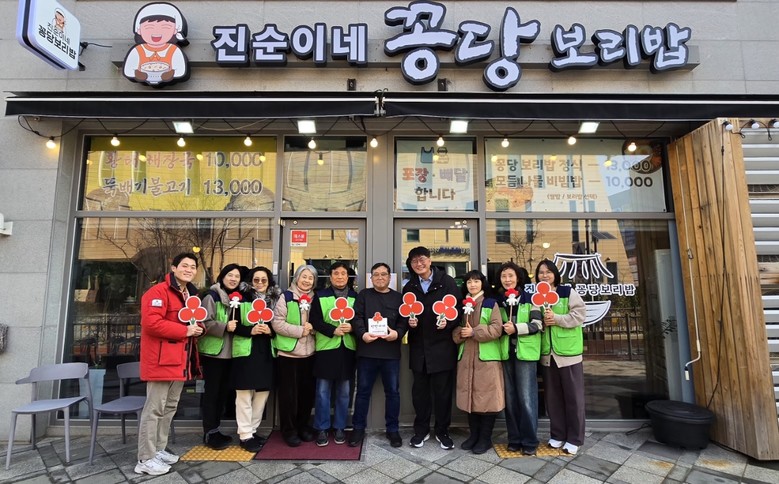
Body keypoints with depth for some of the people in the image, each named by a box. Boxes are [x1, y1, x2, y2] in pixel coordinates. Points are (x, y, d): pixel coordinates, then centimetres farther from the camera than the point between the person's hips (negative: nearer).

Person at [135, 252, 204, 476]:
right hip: (161, 360, -9)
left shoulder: (191, 294, 15)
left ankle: (159, 450, 30)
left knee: (170, 407, 17)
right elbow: (151, 323, -24)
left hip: (180, 360, 9)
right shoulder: (158, 292, -13)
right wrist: (185, 330, -20)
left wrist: (197, 328, 2)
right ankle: (145, 459, 10)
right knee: (154, 409, -1)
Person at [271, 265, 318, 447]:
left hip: (309, 353, 4)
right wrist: (299, 330, -18)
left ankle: (303, 426, 29)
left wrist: (313, 328, -10)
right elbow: (277, 323, -13)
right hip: (288, 352, -4)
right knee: (288, 393, 5)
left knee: (307, 391, 12)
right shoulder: (286, 297, -5)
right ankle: (288, 430, 20)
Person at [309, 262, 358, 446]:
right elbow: (314, 321, -4)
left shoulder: (355, 297, 8)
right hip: (326, 348, -2)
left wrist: (352, 327, -13)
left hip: (347, 349, 2)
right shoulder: (320, 296, 2)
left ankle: (339, 428, 25)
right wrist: (333, 330, -16)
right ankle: (322, 429, 19)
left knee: (344, 392, 10)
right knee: (323, 391, 4)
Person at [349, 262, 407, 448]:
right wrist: (362, 334, -20)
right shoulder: (364, 295, 8)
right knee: (363, 391, 8)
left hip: (391, 352, 1)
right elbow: (356, 317, -3)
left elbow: (404, 320, 2)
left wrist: (397, 333, -17)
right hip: (367, 351, -1)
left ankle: (393, 430, 24)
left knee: (392, 391, 9)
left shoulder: (398, 298, 10)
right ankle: (358, 428, 23)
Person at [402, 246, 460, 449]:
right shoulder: (409, 287, 9)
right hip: (419, 347, 3)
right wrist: (409, 322, -8)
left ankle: (442, 431, 25)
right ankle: (421, 429, 29)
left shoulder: (447, 282, -4)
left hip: (442, 346, -3)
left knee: (443, 391, 7)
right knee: (419, 391, 12)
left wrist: (448, 323, -20)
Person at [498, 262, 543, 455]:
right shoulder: (499, 301, 10)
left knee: (526, 398, -2)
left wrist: (516, 328, -20)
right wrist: (503, 328, -6)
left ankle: (530, 440, 11)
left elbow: (537, 324, -7)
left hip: (526, 352, -4)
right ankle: (514, 438, 20)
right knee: (510, 398, 8)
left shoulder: (530, 298, -1)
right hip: (506, 353, 4)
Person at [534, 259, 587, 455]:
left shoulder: (568, 292, -4)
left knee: (573, 396, 5)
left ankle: (574, 438, 17)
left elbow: (579, 315, -11)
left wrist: (557, 319, -18)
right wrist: (542, 321, -9)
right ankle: (557, 435, 25)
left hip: (568, 351, -4)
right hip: (547, 353, 4)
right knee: (552, 396, 12)